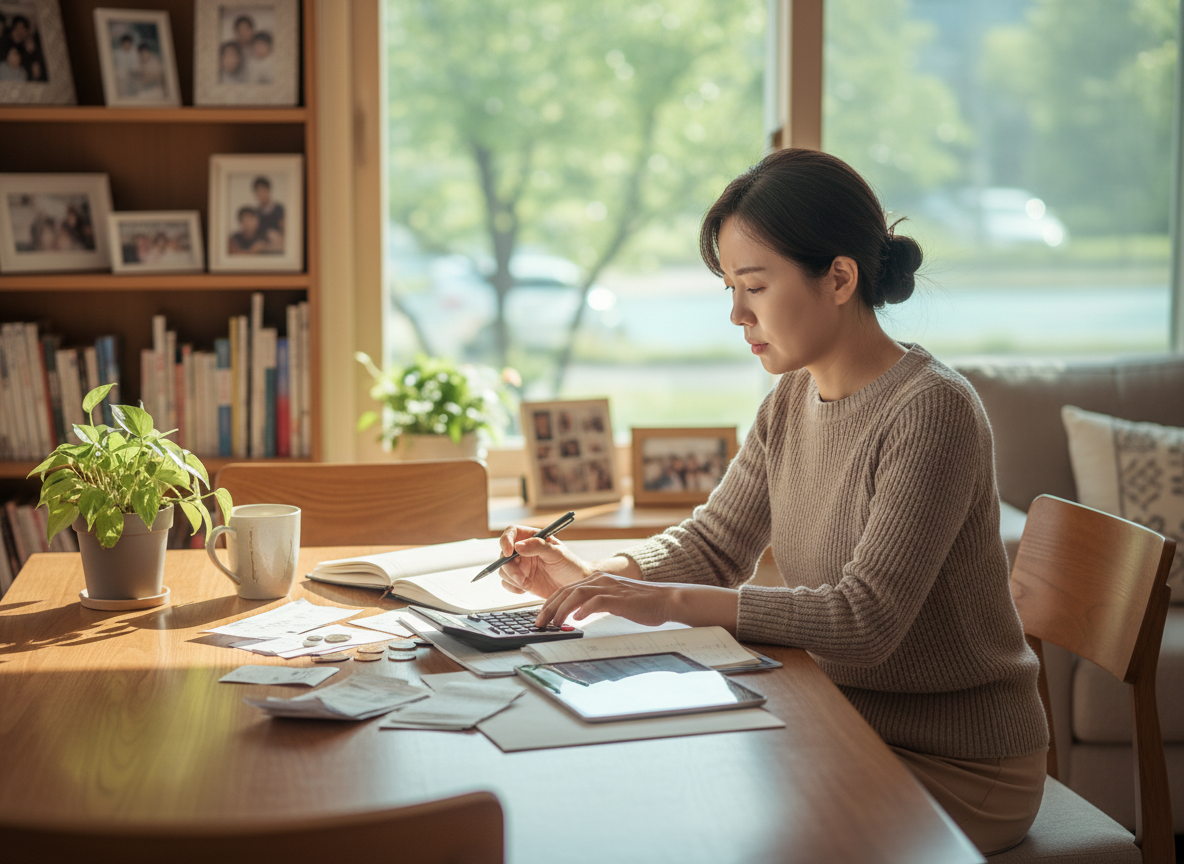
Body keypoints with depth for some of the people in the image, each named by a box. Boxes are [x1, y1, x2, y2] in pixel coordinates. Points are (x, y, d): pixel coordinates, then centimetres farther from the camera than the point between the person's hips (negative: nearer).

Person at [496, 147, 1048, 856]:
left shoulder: (933, 410, -24)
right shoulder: (791, 402, 2)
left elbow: (863, 622, -29)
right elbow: (715, 543, 8)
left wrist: (671, 600, -32)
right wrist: (588, 577, -9)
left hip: (957, 770, -7)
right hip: (850, 722, 7)